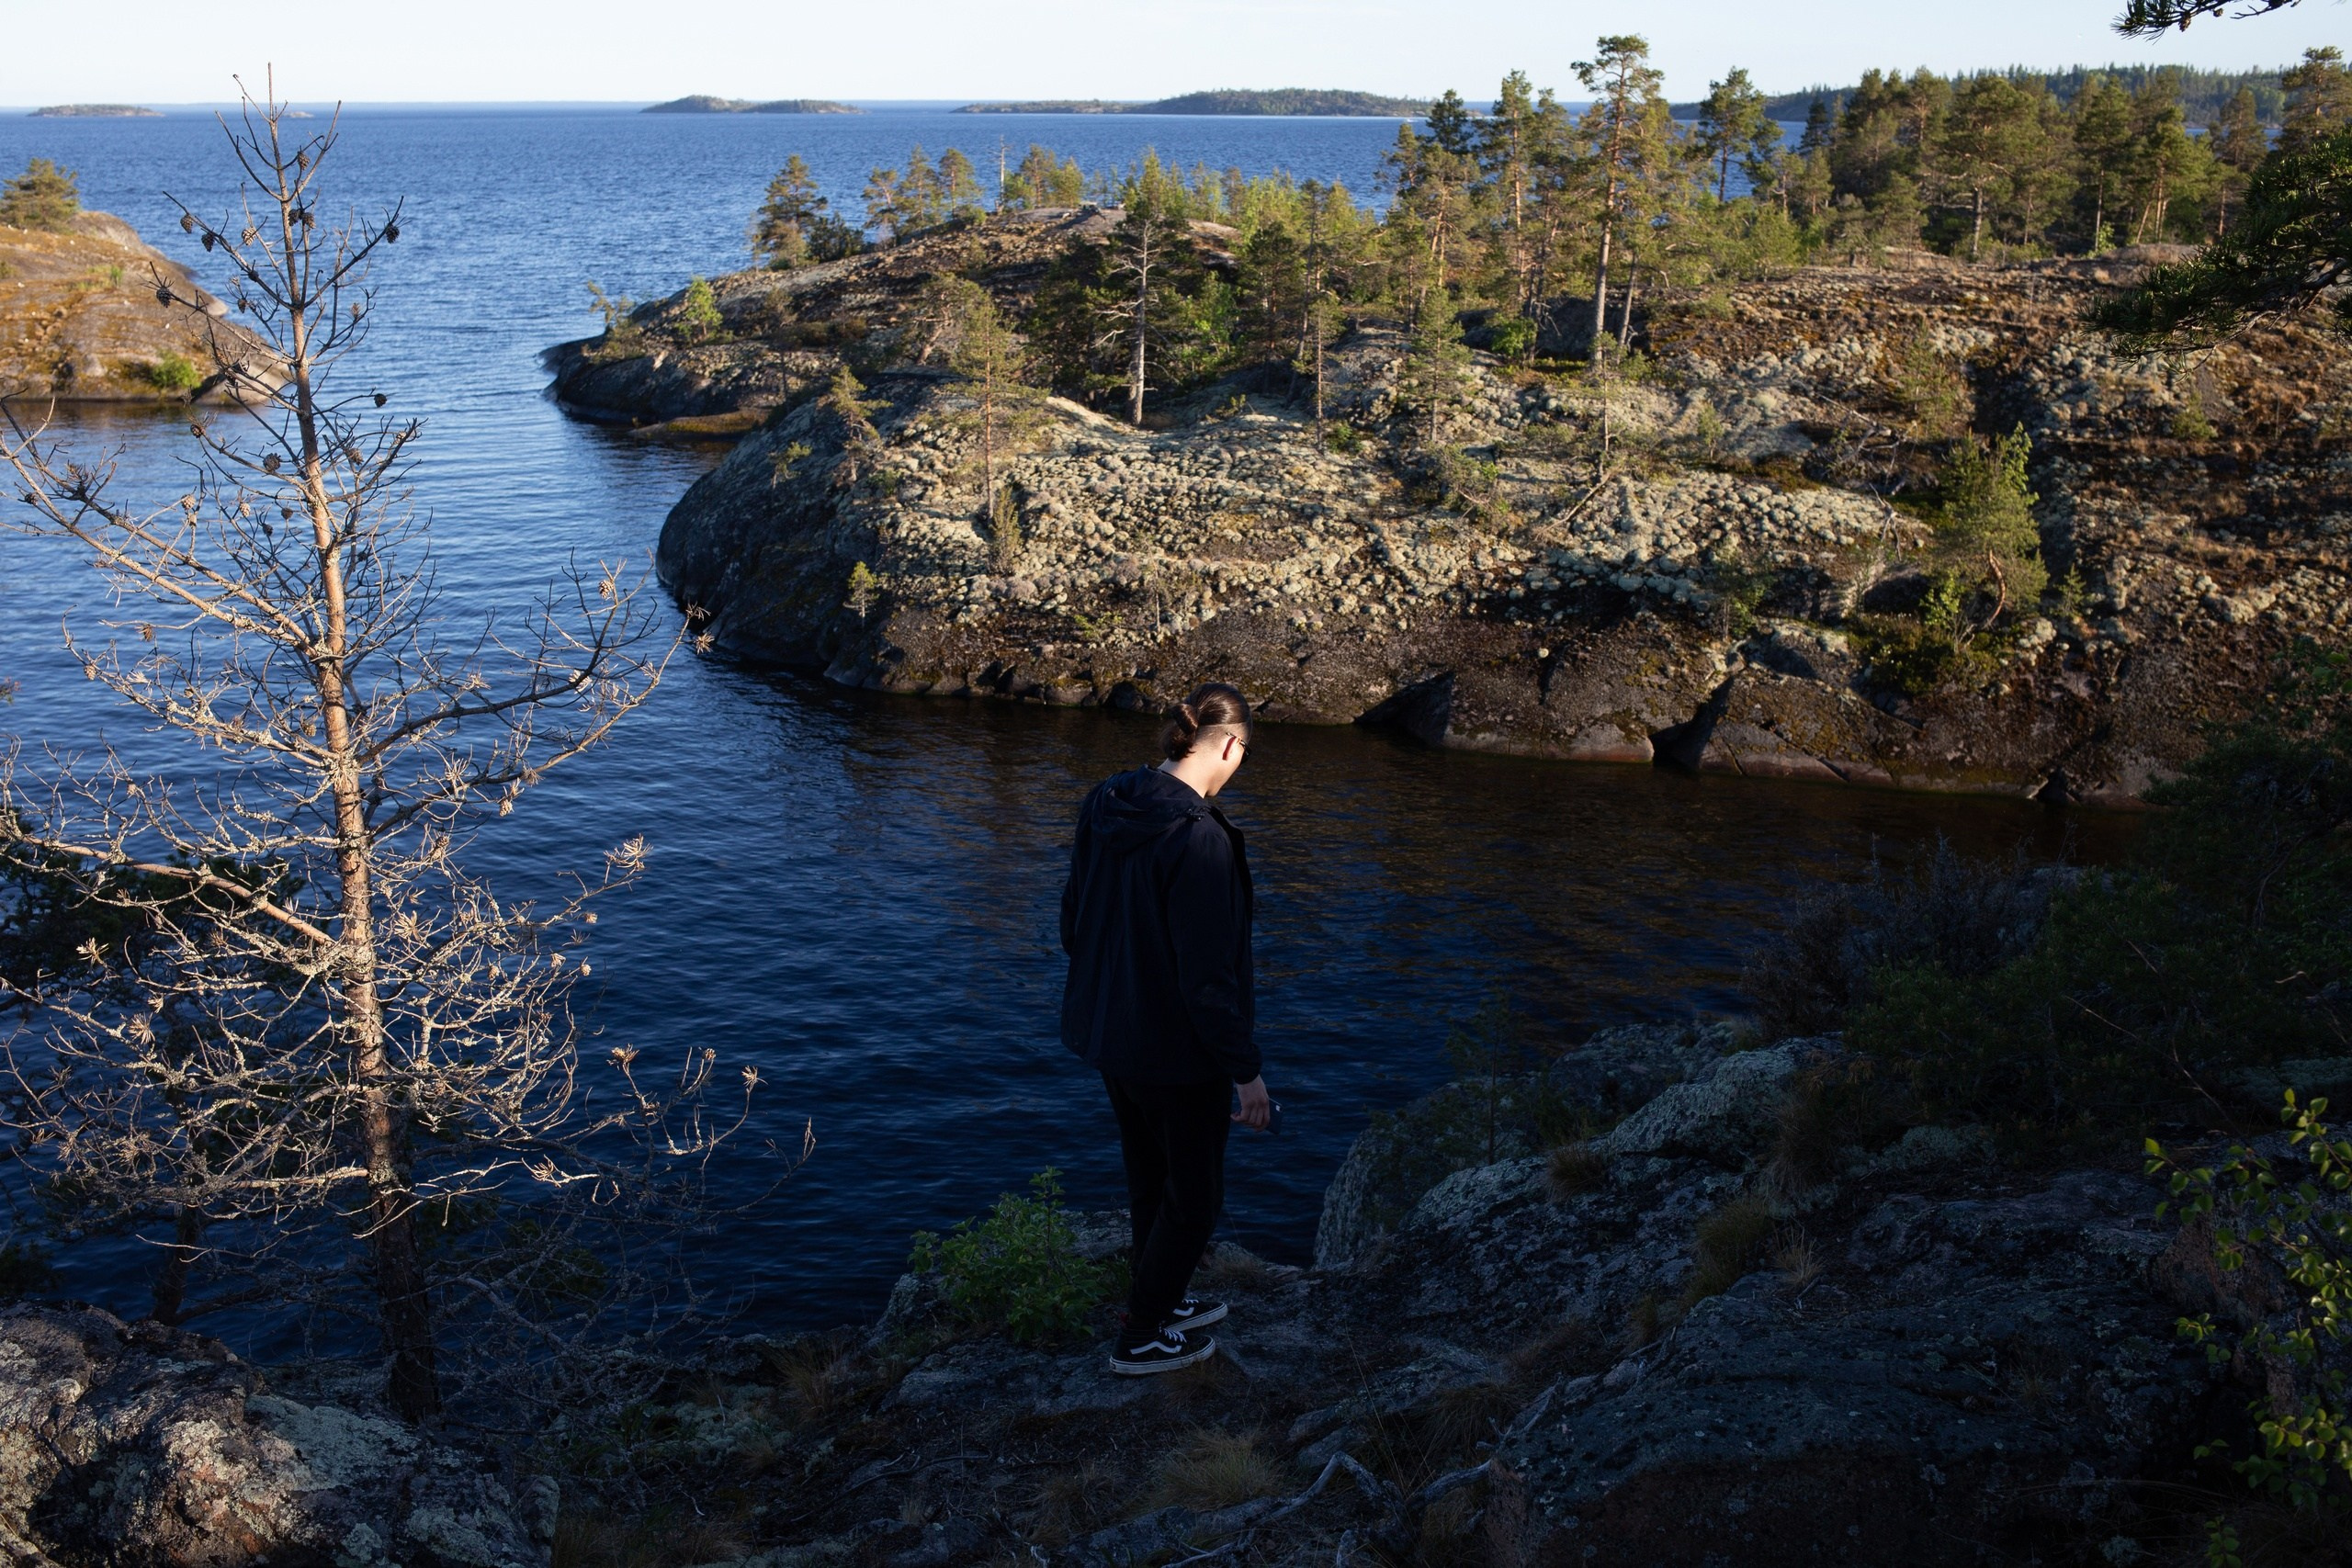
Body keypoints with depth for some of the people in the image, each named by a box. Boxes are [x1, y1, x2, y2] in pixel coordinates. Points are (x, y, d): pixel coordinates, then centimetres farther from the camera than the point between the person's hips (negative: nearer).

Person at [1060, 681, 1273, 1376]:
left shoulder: (1105, 807, -3)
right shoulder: (1199, 838, -28)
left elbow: (1074, 919, 9)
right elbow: (1208, 975, -25)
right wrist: (1246, 1071, -15)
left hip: (1109, 1034, 8)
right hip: (1176, 1051, -8)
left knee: (1149, 1178, 26)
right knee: (1193, 1196, 13)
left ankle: (1162, 1300, 45)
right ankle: (1143, 1338, 26)